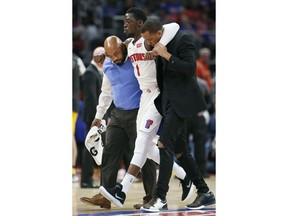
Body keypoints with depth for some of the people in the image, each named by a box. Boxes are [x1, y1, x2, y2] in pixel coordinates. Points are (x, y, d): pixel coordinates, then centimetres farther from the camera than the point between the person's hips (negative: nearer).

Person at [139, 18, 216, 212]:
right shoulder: (161, 45, 13)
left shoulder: (182, 40, -12)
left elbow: (190, 68, -20)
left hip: (182, 100, -10)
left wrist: (167, 56, -22)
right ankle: (204, 192, 18)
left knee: (165, 144, -16)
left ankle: (161, 197, -16)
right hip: (169, 101, 10)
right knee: (179, 149, 10)